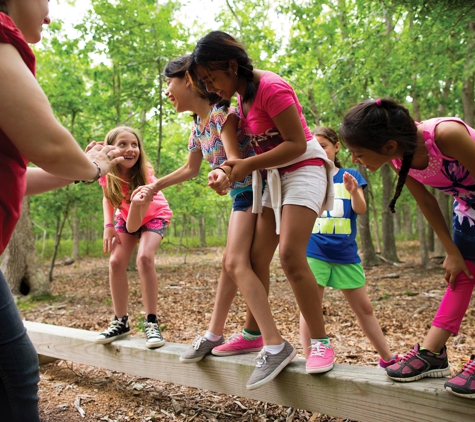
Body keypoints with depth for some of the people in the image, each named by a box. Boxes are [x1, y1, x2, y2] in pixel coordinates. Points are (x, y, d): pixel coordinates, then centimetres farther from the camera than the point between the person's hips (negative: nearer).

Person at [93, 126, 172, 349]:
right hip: (126, 216, 4)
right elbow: (107, 197, 2)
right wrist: (108, 225, -12)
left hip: (154, 216, -4)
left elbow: (133, 226, -39)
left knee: (144, 258, -27)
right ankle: (120, 322, 4)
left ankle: (152, 323, -17)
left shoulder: (144, 176, -33)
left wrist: (137, 204, -59)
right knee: (115, 262, -12)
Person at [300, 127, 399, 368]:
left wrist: (354, 192, -27)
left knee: (364, 308, 10)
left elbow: (360, 210, -6)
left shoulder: (350, 175, 7)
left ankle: (388, 359, 23)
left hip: (345, 253, 2)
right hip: (314, 251, -1)